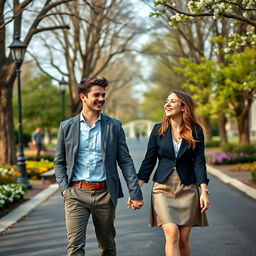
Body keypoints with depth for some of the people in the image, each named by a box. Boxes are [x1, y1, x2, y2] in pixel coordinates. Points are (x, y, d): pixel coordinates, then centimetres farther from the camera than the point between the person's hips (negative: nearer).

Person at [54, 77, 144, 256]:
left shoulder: (114, 126, 4)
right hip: (76, 194, -1)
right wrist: (64, 188, -4)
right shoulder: (67, 127, 5)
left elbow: (125, 161, 4)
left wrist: (135, 193, -1)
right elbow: (59, 162, 10)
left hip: (105, 194, 1)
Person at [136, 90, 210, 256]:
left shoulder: (196, 131, 1)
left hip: (187, 189, 0)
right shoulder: (158, 130, 3)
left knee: (183, 240, 3)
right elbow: (149, 160, 5)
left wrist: (204, 191, -12)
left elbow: (199, 162, -3)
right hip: (163, 188, 0)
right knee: (172, 234, -17)